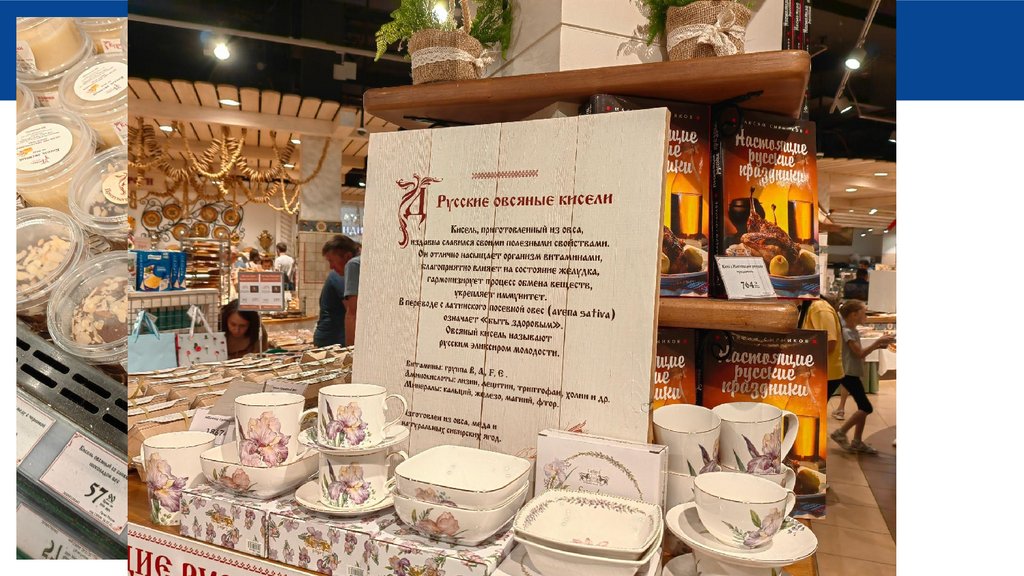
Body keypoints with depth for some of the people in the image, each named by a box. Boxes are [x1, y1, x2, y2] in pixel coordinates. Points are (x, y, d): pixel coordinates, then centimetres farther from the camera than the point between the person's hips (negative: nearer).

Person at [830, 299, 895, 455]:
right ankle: (840, 433, -2)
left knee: (863, 408, 10)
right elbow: (860, 353, -20)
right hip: (849, 375, -10)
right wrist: (878, 341, -16)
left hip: (853, 375, 10)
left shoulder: (854, 331, 13)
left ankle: (857, 442, 16)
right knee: (867, 408, -10)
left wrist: (877, 346, 9)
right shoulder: (847, 332, -16)